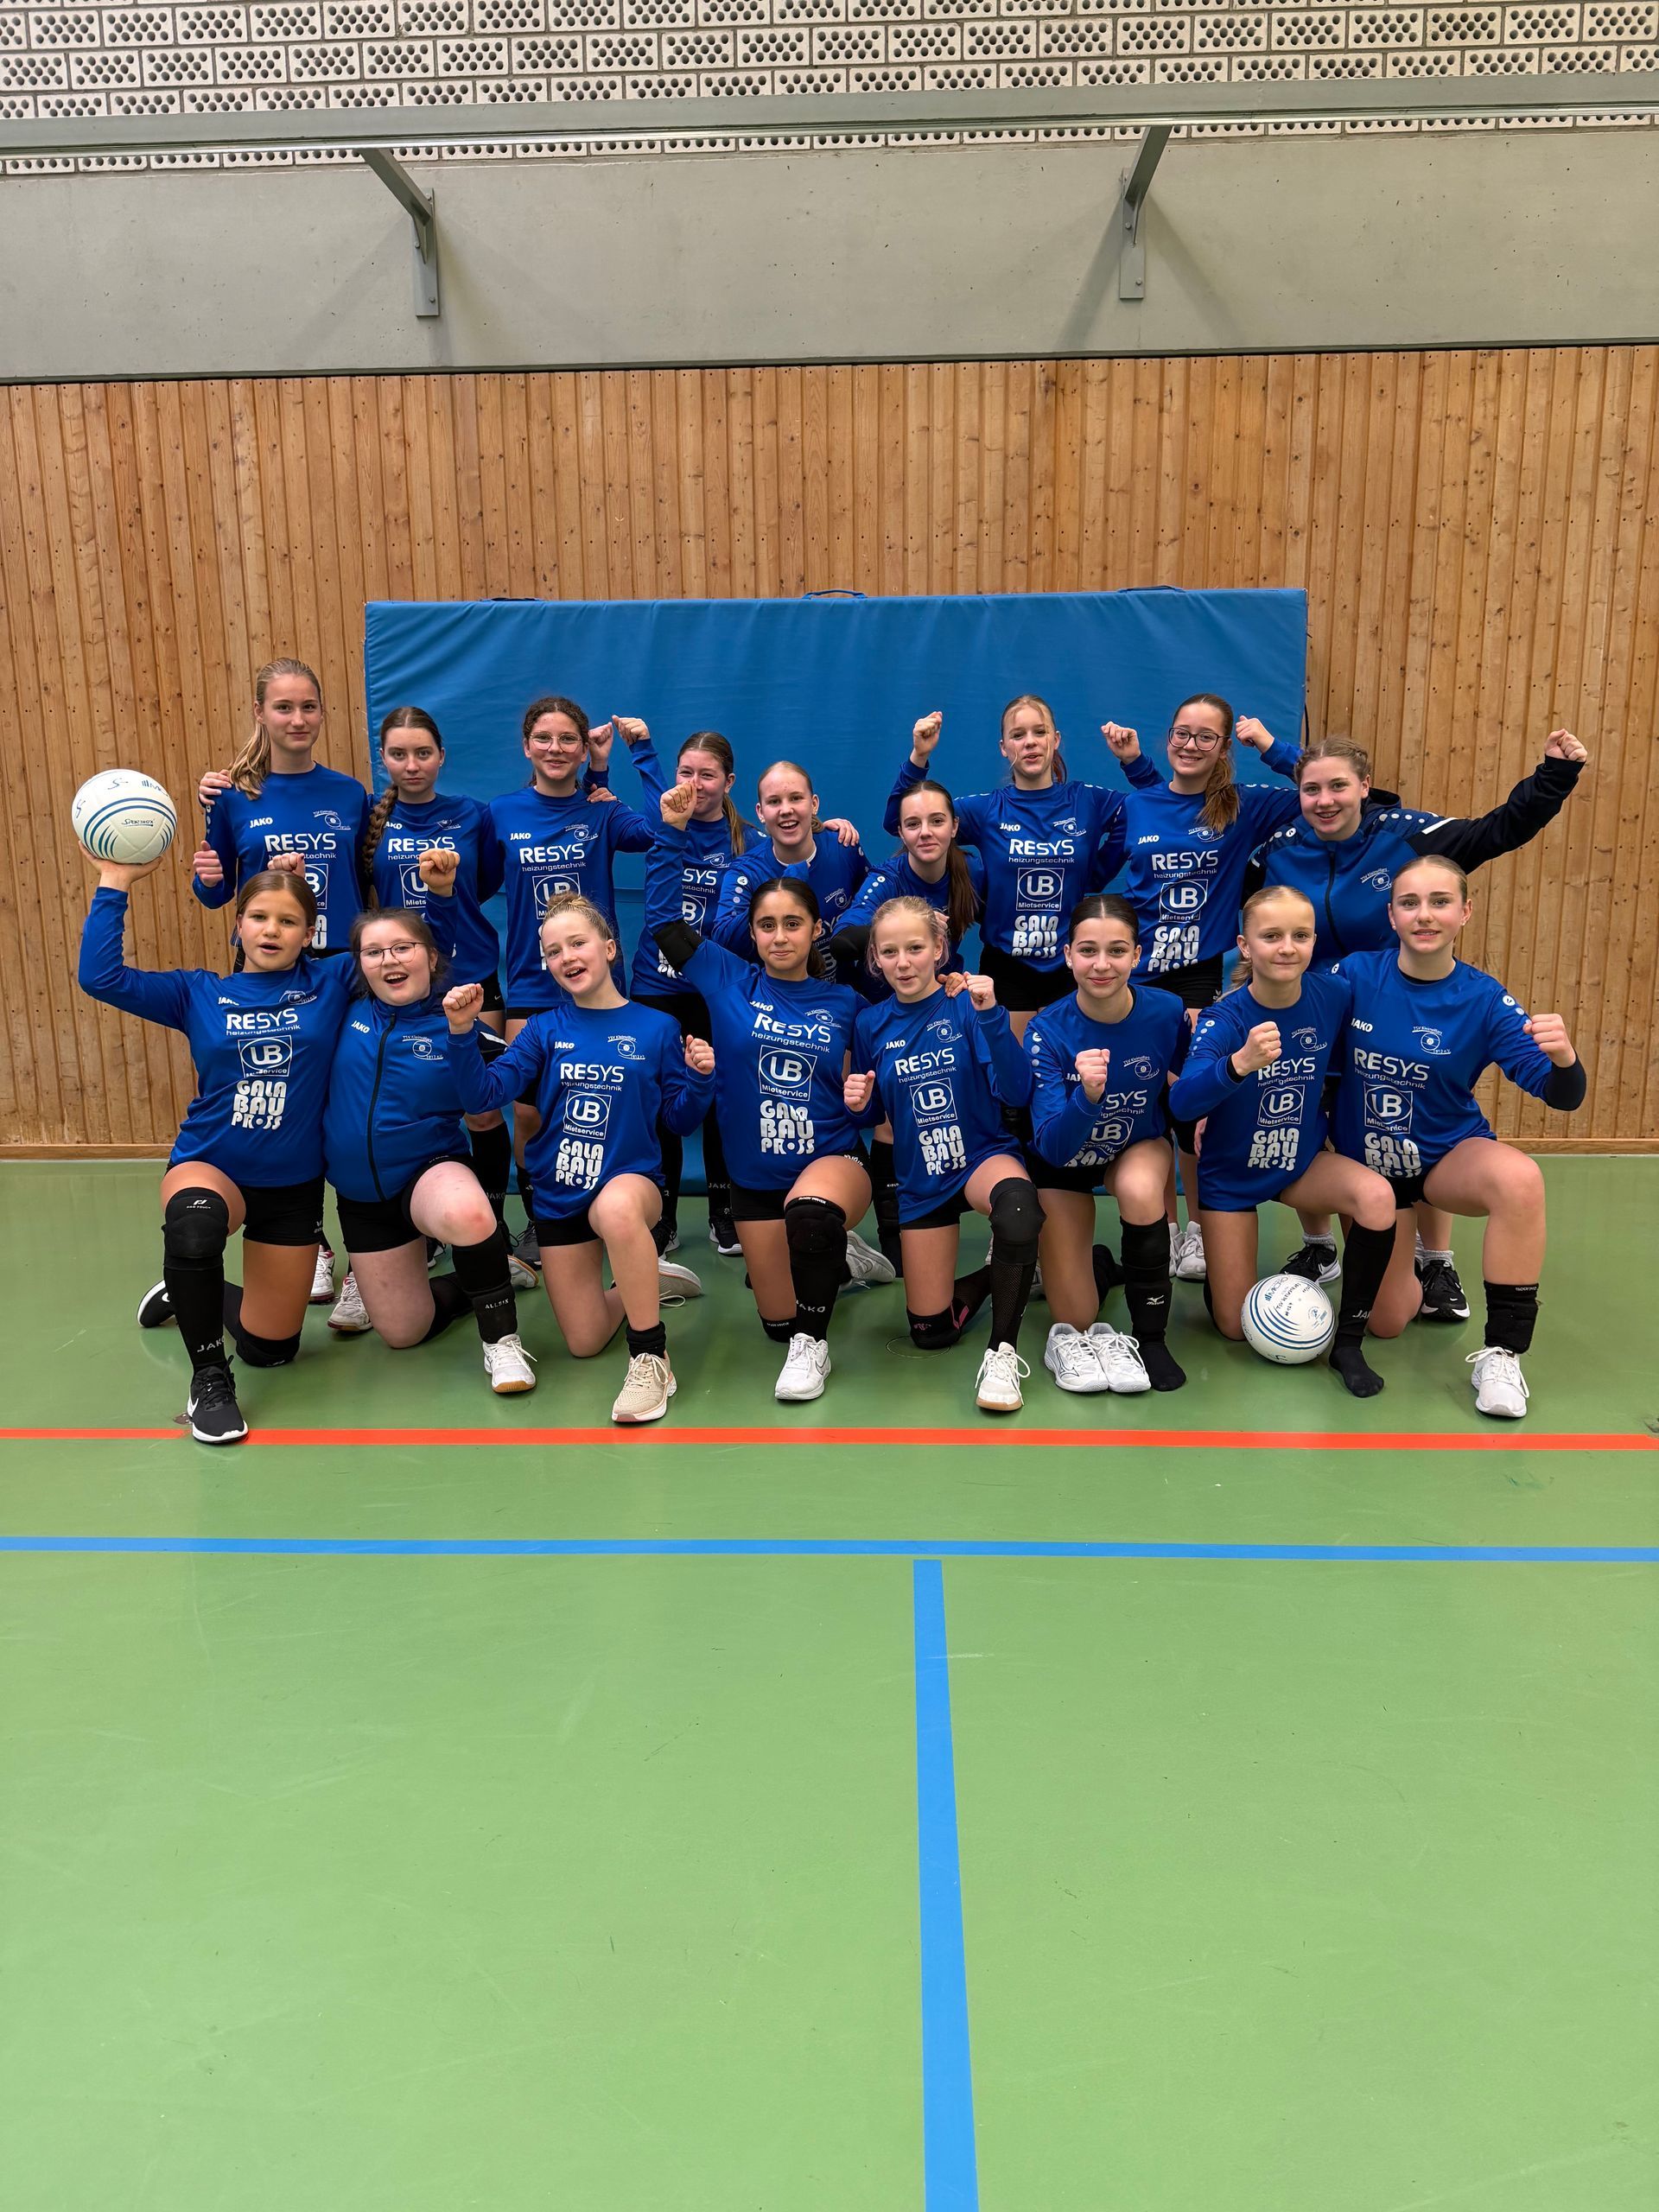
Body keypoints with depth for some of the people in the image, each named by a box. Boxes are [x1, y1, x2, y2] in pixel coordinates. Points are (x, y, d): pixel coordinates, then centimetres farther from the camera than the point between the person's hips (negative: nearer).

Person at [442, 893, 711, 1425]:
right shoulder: (544, 1030, 1)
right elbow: (482, 1096, -9)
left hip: (631, 1177, -3)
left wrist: (700, 1078, -16)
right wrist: (462, 1032, -23)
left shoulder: (655, 1028, -2)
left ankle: (651, 1357, -26)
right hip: (559, 1196, 3)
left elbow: (680, 1120, 3)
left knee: (617, 1209, -43)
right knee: (583, 1344, 6)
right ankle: (647, 1281, 38)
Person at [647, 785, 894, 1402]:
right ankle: (839, 1260, 43)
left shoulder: (844, 1003, 0)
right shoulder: (728, 981, 0)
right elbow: (663, 918, -6)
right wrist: (670, 832, -10)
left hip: (835, 1158, -2)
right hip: (756, 1176, 3)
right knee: (778, 1321, 10)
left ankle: (812, 1346, -18)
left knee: (810, 1208, -41)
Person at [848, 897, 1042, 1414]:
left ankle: (1003, 1351, -26)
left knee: (1017, 1203, -42)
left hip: (982, 1154, -3)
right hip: (921, 1178, 4)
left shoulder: (966, 1003, -11)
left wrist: (991, 1015, -31)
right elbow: (871, 1114, 11)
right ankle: (990, 1278, 36)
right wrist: (858, 1105, -13)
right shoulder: (871, 1024, -2)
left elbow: (1017, 1094, -21)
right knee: (929, 1332, 4)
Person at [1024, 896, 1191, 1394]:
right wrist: (1086, 1096, -49)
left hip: (1140, 1145, 1)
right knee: (1075, 1324, -5)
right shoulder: (1048, 1030, -27)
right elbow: (1052, 1148, -33)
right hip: (1064, 1161, -1)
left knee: (1139, 1188, -37)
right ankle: (1094, 1263, 30)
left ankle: (1151, 1337, -17)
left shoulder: (1166, 1012, -22)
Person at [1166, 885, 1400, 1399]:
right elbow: (1181, 1104, -41)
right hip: (1230, 1172, -2)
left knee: (1377, 1197, -29)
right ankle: (1216, 1267, 39)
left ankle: (1349, 1341, -11)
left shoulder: (1334, 996, -16)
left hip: (1301, 1161, 3)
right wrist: (1239, 1062, -57)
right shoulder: (1224, 1018, -25)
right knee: (1236, 1327, 3)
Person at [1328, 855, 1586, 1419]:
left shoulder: (1484, 999, -15)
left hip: (1451, 1154, -1)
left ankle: (1502, 1352, -22)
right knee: (1385, 1323, 0)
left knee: (1520, 1178, -37)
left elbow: (1562, 1096, -20)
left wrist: (1563, 1058, -40)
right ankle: (1407, 1272, 39)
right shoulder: (1353, 975, -15)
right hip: (1368, 1163, 1)